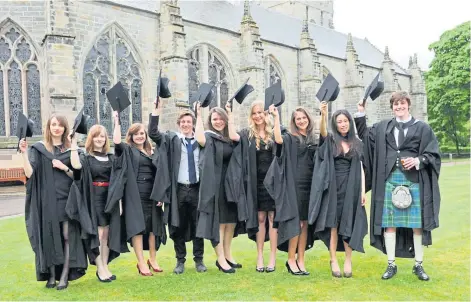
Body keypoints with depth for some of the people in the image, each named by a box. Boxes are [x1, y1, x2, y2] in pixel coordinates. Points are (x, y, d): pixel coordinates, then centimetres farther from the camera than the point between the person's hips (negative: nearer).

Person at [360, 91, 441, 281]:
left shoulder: (422, 128, 5)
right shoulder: (382, 128, 12)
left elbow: (433, 154, 2)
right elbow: (365, 137, 20)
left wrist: (418, 160, -16)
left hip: (414, 181, -2)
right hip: (389, 180, 2)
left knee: (417, 224, 2)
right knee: (389, 223, 2)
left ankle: (418, 265, 15)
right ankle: (391, 265, 13)